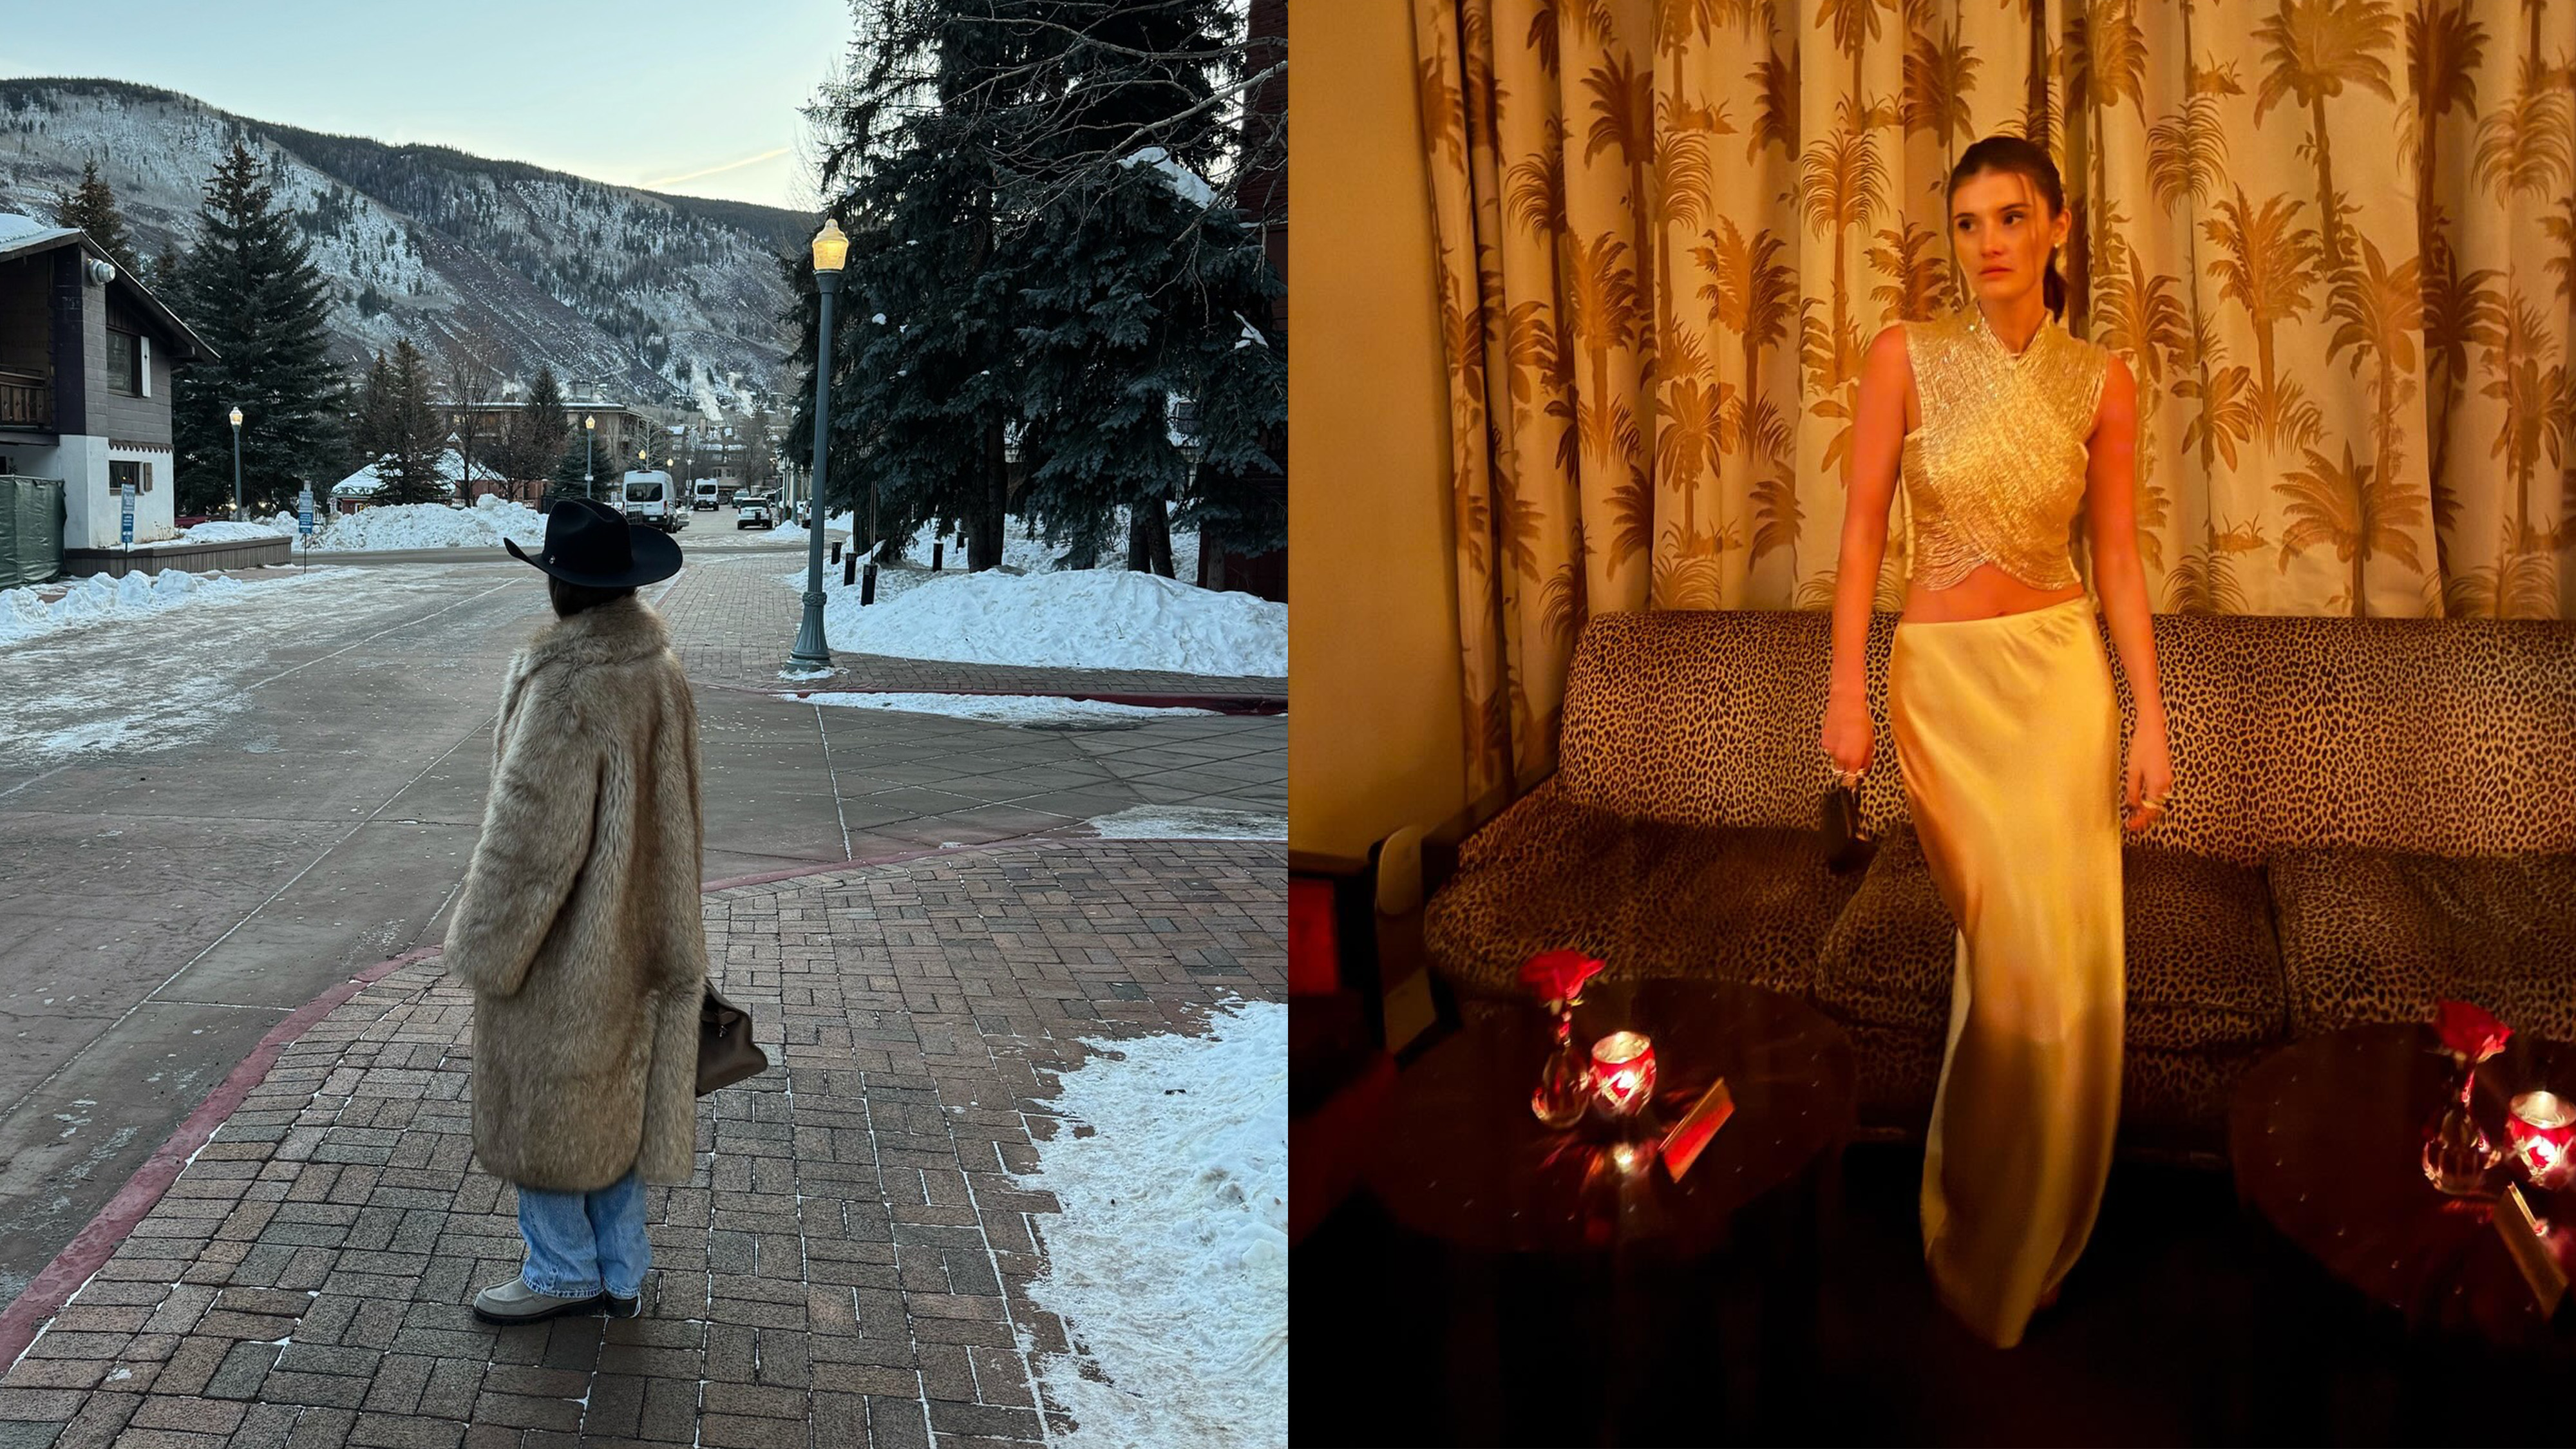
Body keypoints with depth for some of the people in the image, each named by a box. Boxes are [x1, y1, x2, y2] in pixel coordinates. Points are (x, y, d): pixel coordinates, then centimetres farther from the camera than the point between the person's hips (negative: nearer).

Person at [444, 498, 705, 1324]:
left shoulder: (569, 688, -25)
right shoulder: (661, 673, 1)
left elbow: (531, 834, -22)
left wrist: (486, 947, -10)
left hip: (565, 950, -8)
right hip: (638, 942, 8)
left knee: (544, 1109, 11)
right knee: (616, 1105, 18)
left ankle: (564, 1273, 26)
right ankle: (622, 1273, 29)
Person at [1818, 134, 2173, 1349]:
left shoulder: (2100, 380, 3)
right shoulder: (1905, 357, -4)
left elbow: (2117, 559, 4)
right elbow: (1864, 528, -5)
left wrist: (2149, 718, -1)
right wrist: (1846, 691, -12)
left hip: (2063, 669, 3)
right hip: (1944, 672, -2)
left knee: (2074, 960, 4)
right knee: (2021, 953, -4)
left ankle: (2035, 1233, 28)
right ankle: (1990, 1249, 19)